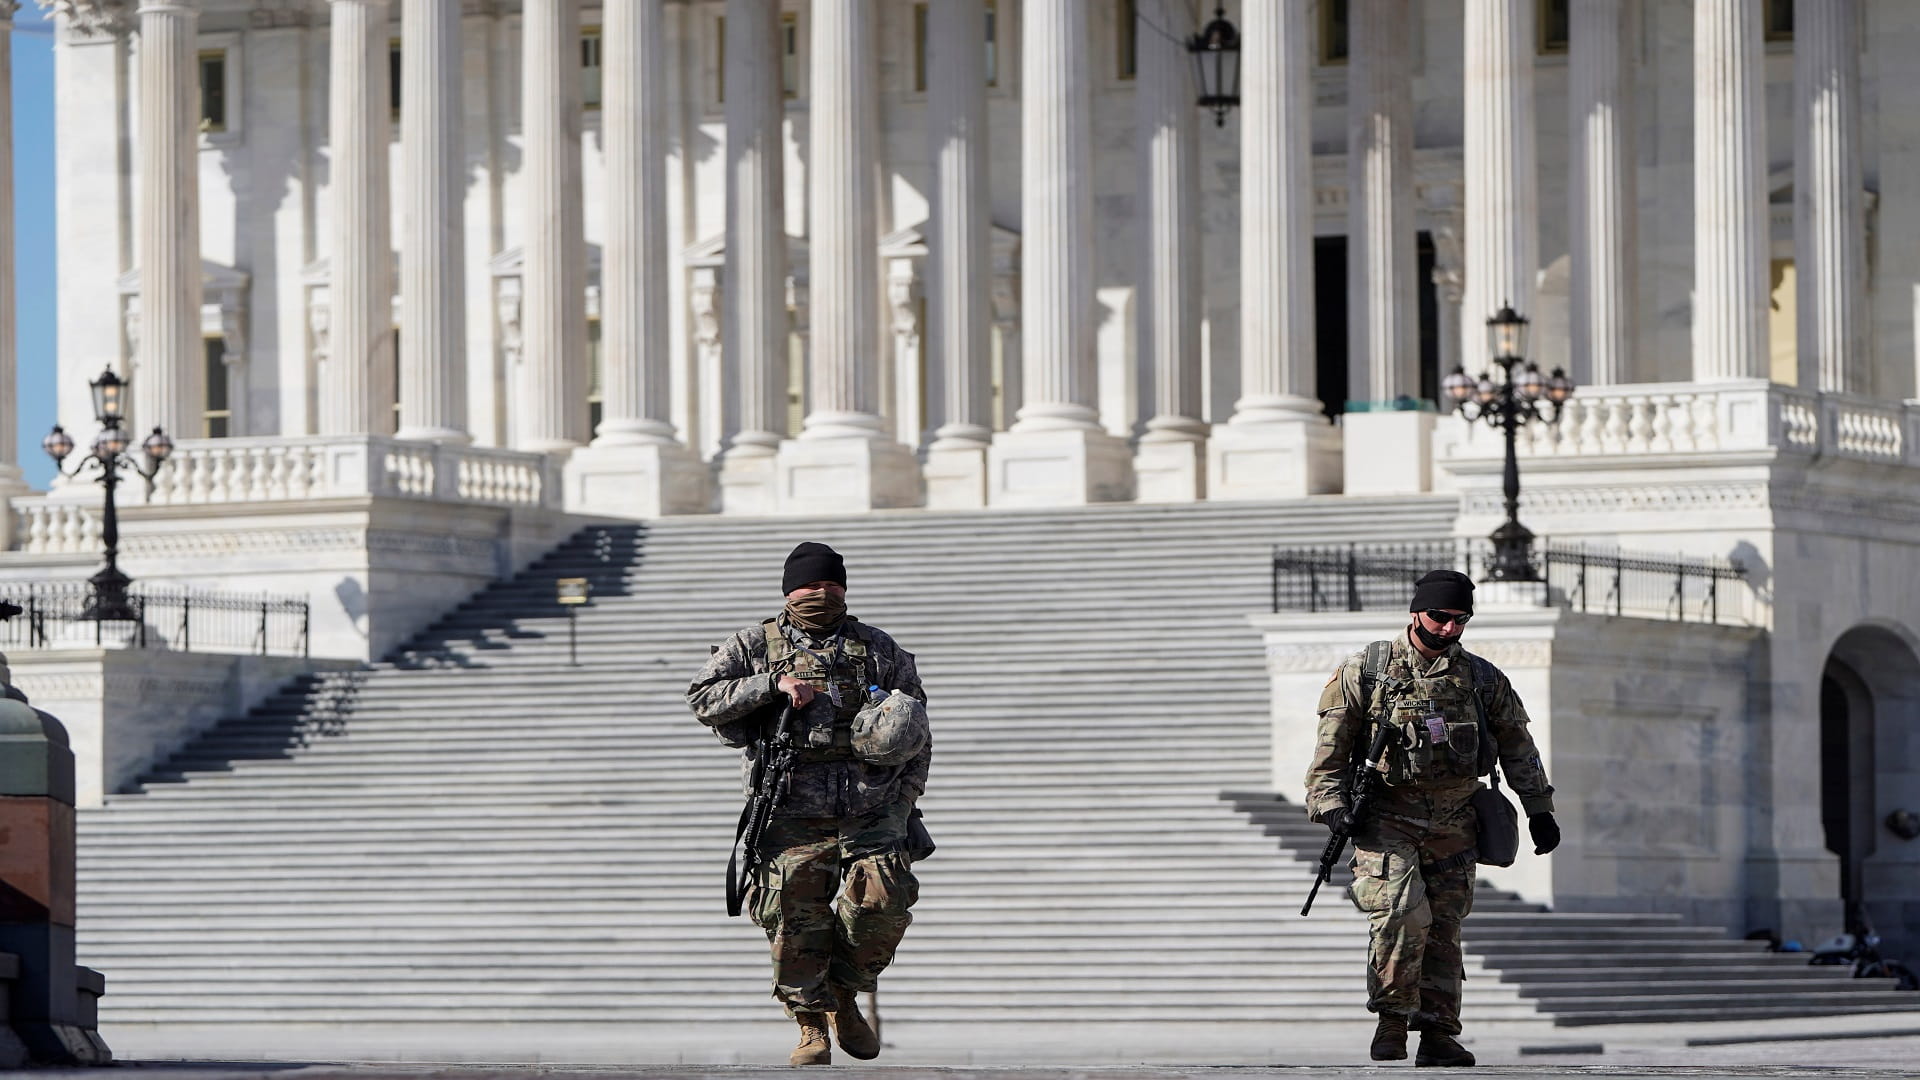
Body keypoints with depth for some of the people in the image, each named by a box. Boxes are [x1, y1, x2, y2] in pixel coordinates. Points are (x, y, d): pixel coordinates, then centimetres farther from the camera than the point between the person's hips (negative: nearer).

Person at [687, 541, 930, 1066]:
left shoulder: (879, 650, 17)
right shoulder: (756, 646, 10)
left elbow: (917, 729, 19)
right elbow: (704, 698, -2)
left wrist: (906, 791, 7)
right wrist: (774, 684, -11)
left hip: (871, 811, 1)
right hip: (793, 815, -1)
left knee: (883, 904, -14)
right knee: (797, 916, -8)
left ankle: (844, 996, 10)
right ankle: (811, 1025, 5)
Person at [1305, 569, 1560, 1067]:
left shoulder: (1482, 680, 9)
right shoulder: (1366, 671, 0)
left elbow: (1517, 747, 17)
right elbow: (1332, 743, 2)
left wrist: (1539, 810, 16)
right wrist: (1329, 802, -6)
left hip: (1453, 823, 3)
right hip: (1387, 817, -3)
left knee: (1443, 928, 2)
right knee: (1402, 914, -20)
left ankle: (1438, 1036, 8)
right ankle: (1392, 1019, -6)